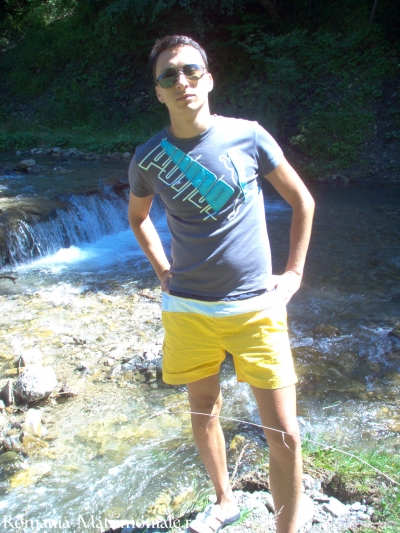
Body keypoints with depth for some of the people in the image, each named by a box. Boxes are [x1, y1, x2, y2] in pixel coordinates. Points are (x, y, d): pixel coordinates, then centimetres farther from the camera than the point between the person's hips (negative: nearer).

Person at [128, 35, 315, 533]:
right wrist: (163, 270, 8)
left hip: (256, 306, -1)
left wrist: (293, 273, 2)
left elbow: (302, 201, 5)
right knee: (204, 412, 19)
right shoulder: (148, 158, -3)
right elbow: (137, 216, 18)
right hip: (189, 310, 2)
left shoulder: (247, 135, -6)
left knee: (284, 436, 0)